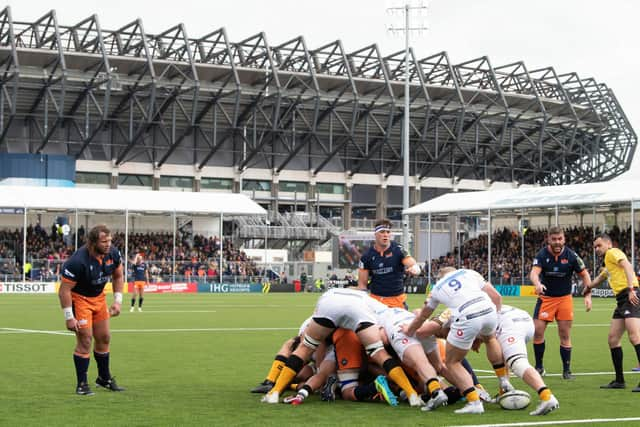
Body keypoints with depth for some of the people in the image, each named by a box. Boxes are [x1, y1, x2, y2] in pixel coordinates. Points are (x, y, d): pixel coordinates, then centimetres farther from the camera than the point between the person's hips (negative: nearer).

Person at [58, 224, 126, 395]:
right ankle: (82, 385, 0)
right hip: (79, 298, -7)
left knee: (104, 338, 12)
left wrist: (118, 301, 0)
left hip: (99, 297, 7)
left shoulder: (113, 254, -13)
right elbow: (64, 290, -26)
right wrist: (69, 317, -26)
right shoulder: (78, 261, -32)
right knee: (85, 340, -11)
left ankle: (104, 378, 30)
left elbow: (118, 276, 7)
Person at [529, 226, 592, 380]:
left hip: (564, 298, 0)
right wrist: (537, 284, -49)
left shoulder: (571, 255, -9)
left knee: (565, 335, 0)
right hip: (545, 298, 0)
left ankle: (566, 370, 10)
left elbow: (584, 274, 1)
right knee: (537, 331, -7)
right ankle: (539, 367, 10)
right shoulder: (542, 254, -12)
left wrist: (588, 296, -8)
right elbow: (534, 272, -27)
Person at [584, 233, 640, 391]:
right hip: (622, 300, 10)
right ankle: (619, 380, 14)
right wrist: (588, 287, 61)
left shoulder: (613, 252, 1)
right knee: (613, 339, 9)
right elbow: (600, 278, 48)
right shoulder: (608, 264, 29)